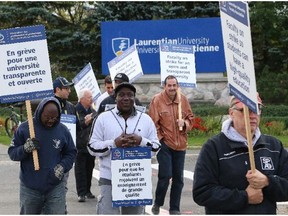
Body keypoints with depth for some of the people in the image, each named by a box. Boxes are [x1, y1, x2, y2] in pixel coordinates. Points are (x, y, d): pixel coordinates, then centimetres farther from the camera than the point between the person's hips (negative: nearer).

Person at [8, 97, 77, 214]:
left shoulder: (63, 130, 0)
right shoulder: (25, 128, -5)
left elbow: (71, 153, 9)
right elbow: (12, 152, -3)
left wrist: (62, 167, -10)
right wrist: (25, 149, -24)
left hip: (55, 188, 0)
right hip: (29, 188, 0)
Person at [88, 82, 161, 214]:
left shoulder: (146, 119, 8)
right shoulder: (103, 118, 1)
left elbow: (156, 146, 7)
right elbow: (92, 147, -1)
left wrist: (141, 141, -13)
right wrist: (114, 143, -16)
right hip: (109, 179, -3)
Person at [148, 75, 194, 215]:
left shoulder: (183, 99, 3)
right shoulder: (157, 100, -9)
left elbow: (190, 118, 12)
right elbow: (153, 123, -8)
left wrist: (185, 123, -10)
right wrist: (159, 140, -12)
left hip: (180, 145, 5)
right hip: (164, 144, -5)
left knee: (178, 178, 9)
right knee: (165, 175, -9)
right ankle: (157, 204, 15)